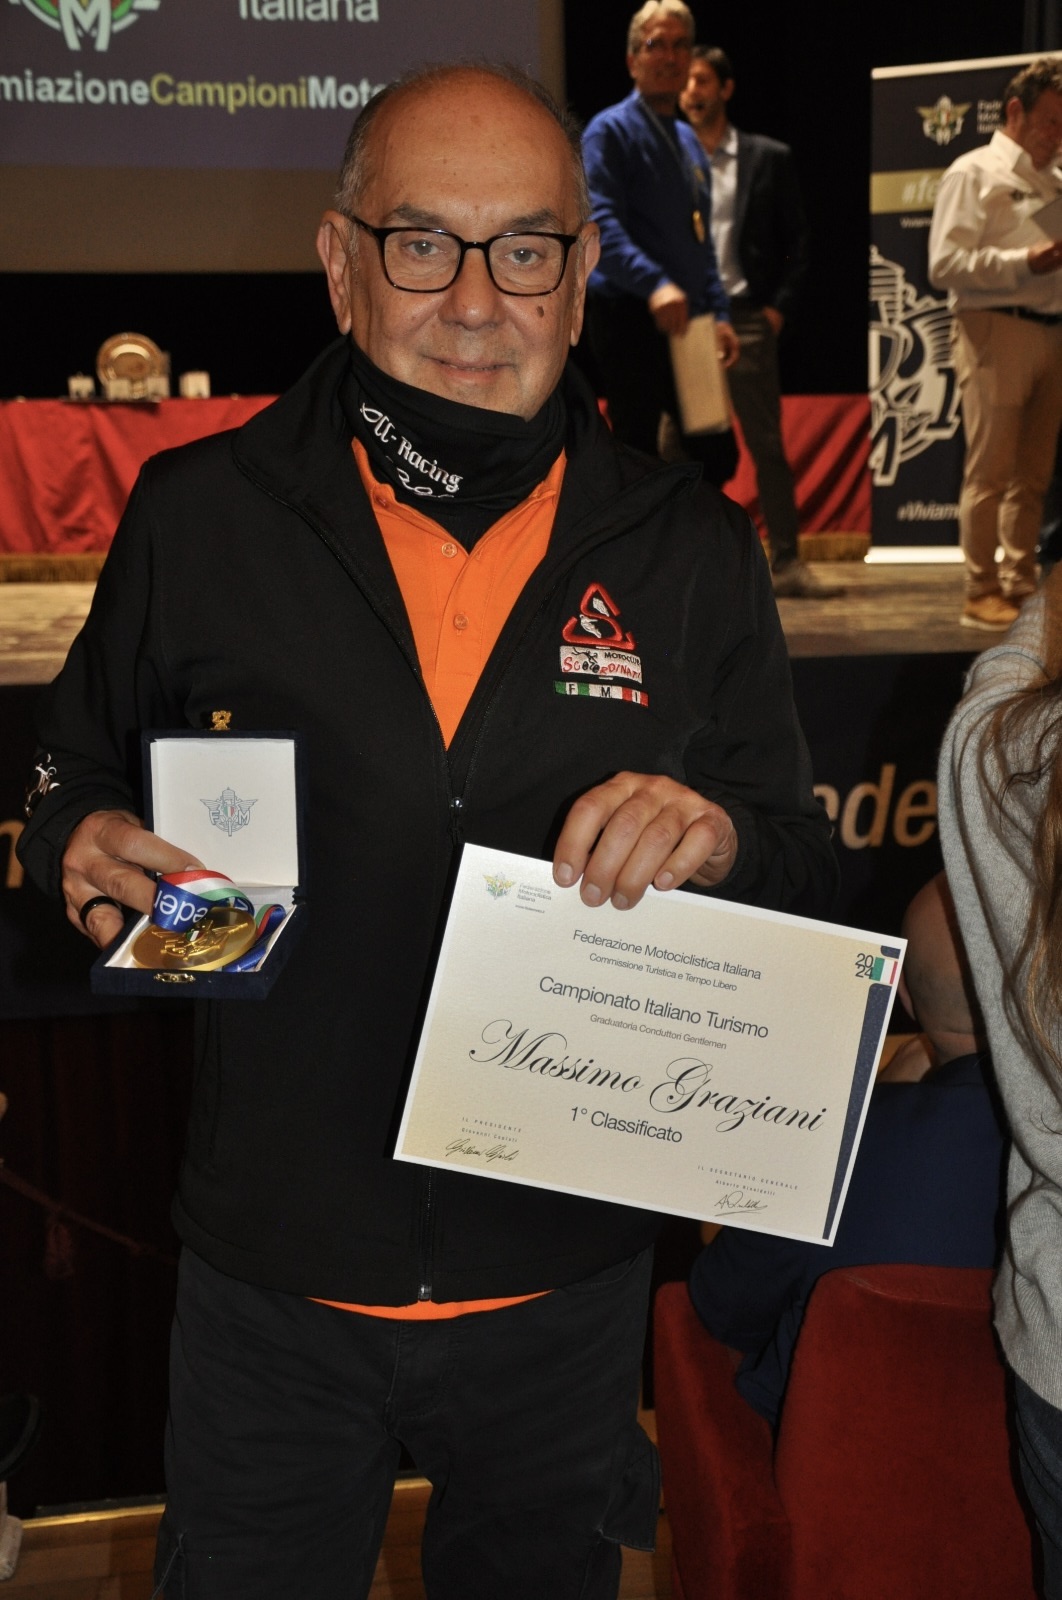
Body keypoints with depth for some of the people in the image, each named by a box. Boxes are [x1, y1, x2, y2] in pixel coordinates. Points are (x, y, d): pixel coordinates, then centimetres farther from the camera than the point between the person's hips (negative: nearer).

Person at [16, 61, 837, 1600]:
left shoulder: (693, 551, -4)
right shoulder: (196, 515, -6)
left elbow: (805, 873, 1)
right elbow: (78, 773, 7)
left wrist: (721, 836, -21)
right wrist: (87, 845, -16)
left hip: (564, 1283, 1)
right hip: (272, 1269, 0)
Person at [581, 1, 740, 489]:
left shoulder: (688, 141, 20)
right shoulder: (611, 131, -5)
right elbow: (600, 224, -19)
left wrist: (719, 314, 15)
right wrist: (654, 283, -34)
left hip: (682, 325, 8)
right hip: (629, 322, -8)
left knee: (717, 454, 9)